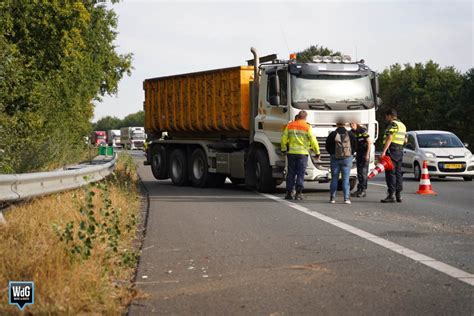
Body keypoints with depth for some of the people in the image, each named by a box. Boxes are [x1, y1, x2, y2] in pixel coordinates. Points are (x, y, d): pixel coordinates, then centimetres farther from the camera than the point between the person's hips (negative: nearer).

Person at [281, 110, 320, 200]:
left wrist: (283, 149, 18)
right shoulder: (307, 127, -3)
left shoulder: (290, 125, 6)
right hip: (302, 153, -3)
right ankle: (298, 193, -1)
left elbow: (284, 138, 6)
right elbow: (313, 141, -6)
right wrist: (317, 152, 2)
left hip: (291, 152, 3)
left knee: (291, 173, 8)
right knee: (300, 174, 2)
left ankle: (289, 193, 8)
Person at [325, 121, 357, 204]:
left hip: (335, 159, 0)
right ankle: (346, 198, -5)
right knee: (345, 179, 0)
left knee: (334, 179, 6)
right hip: (347, 159, 0)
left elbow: (327, 147, 3)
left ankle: (332, 198, 5)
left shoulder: (332, 134, -1)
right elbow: (355, 146, 6)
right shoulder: (350, 134, 2)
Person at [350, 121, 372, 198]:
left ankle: (364, 190, -8)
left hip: (365, 152, -7)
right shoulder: (352, 131, 3)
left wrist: (367, 154, -20)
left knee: (363, 171, -10)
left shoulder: (363, 131, -18)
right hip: (358, 153, 7)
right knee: (359, 171, 6)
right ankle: (359, 190, 10)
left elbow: (369, 142, -17)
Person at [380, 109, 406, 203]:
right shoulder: (402, 125, 18)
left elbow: (389, 138, -21)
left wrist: (384, 151, -26)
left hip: (391, 151, -9)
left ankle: (391, 195, -11)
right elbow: (404, 140, 21)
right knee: (398, 173, 12)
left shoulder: (392, 124, -11)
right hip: (400, 151, 9)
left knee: (390, 173, -8)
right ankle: (398, 195, 13)